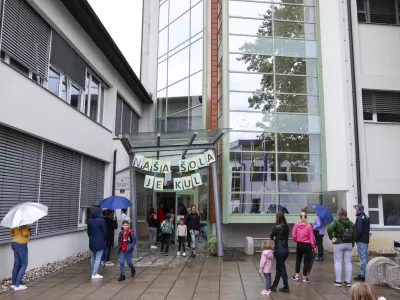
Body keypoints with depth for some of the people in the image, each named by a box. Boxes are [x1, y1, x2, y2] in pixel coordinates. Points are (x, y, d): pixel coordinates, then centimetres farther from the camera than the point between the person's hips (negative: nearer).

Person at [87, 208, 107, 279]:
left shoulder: (89, 221, 2)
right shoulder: (101, 220, -14)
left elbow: (88, 231, 11)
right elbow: (104, 231, -8)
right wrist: (105, 239, 6)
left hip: (92, 241, 6)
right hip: (100, 241, -6)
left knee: (93, 257, 16)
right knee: (98, 258, -2)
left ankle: (93, 272, 24)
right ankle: (94, 274, -3)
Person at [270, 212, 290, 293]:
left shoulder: (277, 227, -17)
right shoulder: (287, 227, 4)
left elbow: (271, 237, -5)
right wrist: (277, 238, 4)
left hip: (279, 250, -7)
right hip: (286, 249, 7)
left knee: (282, 269, 4)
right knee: (279, 268, 16)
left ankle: (286, 288, 13)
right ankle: (274, 286, 24)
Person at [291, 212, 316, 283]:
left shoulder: (296, 224, -8)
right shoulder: (309, 226, -13)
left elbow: (293, 235, -5)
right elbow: (311, 237, -10)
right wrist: (313, 246, -2)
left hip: (299, 245, 2)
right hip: (307, 245, -2)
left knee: (298, 260, 18)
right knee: (306, 261, 8)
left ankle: (296, 276, 21)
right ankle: (304, 277, 14)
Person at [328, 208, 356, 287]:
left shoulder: (336, 222, -10)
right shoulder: (351, 223, 6)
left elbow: (329, 229, -27)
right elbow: (354, 235, 6)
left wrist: (331, 238, -15)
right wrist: (352, 244, 13)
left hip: (338, 245, -4)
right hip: (349, 245, 4)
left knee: (338, 262, 4)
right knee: (348, 262, 9)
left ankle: (338, 281, 6)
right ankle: (348, 281, 13)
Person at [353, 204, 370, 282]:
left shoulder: (360, 218, -17)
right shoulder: (366, 217, 13)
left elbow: (359, 230, -22)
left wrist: (355, 239, -11)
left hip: (361, 241, -10)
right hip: (366, 240, 10)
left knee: (362, 258, -5)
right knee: (365, 257, 15)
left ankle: (362, 275, -1)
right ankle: (365, 273, 23)